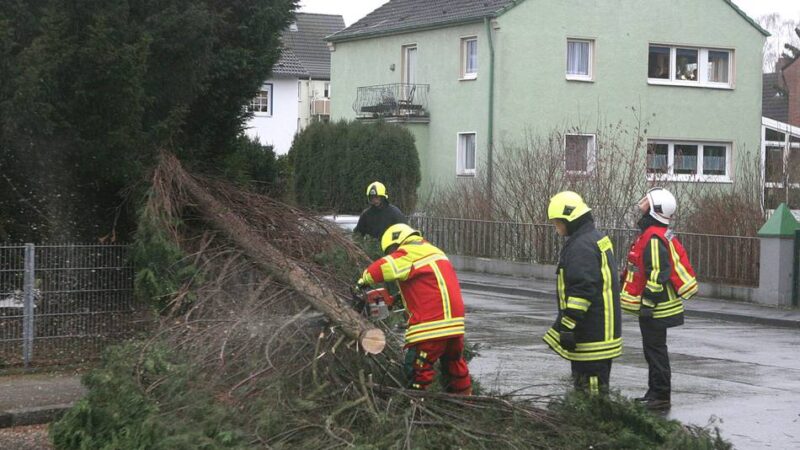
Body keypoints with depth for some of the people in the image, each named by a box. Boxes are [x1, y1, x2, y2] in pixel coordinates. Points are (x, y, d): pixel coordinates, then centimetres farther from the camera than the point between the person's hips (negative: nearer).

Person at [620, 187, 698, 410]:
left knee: (655, 351, -5)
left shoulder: (654, 238, -20)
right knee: (654, 350, 17)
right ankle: (655, 393, 26)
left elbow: (658, 273, -24)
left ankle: (661, 397, 0)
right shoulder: (656, 234, 14)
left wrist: (649, 300, -23)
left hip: (655, 308, -11)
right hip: (655, 307, 11)